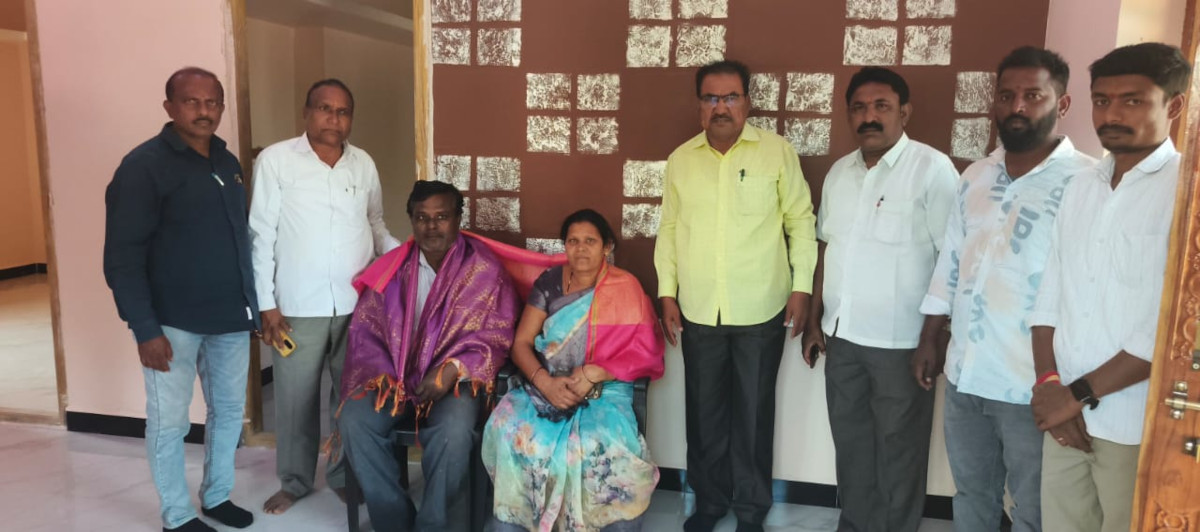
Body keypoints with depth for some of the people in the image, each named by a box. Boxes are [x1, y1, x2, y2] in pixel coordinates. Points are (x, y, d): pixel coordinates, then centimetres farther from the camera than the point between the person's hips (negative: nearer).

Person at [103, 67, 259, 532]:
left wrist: (252, 303, 11)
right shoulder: (143, 165, -10)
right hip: (174, 321, -6)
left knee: (229, 411, 15)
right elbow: (122, 258, -13)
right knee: (169, 421, 7)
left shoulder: (228, 163, 9)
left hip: (230, 317, 6)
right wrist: (145, 329, -17)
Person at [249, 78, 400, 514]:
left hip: (357, 304, 3)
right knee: (296, 398, 11)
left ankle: (344, 475, 31)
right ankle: (294, 481, 30)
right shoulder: (275, 160, -5)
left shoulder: (364, 164, 6)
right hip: (298, 307, -3)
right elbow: (261, 235, -5)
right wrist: (266, 303, -7)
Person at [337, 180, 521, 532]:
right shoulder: (392, 268, 9)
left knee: (454, 430, -34)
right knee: (353, 420, -23)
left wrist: (452, 370, -20)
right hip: (394, 376, 4)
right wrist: (379, 373, -11)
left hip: (455, 380, -3)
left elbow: (495, 338, -5)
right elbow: (365, 330, 7)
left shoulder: (485, 270, -1)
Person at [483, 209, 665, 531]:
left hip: (606, 391, -2)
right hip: (547, 386, 2)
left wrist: (594, 374, -17)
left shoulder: (626, 289, 2)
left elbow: (644, 355, -3)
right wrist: (545, 383, -15)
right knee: (510, 431, -28)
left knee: (604, 447, -33)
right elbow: (521, 343, 4)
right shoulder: (549, 282, 8)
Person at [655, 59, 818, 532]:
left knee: (753, 413, 9)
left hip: (761, 310, -2)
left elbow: (800, 220, 0)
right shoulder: (681, 159, 5)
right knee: (704, 411, 14)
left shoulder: (777, 151, -3)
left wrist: (802, 286, -4)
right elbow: (669, 228, 9)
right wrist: (667, 292, 6)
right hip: (698, 311, 3)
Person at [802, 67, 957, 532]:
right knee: (850, 441, 18)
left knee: (898, 451, 9)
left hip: (900, 341, -6)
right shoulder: (839, 171, 9)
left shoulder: (932, 169, -11)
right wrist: (815, 318, 13)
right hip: (842, 335, 6)